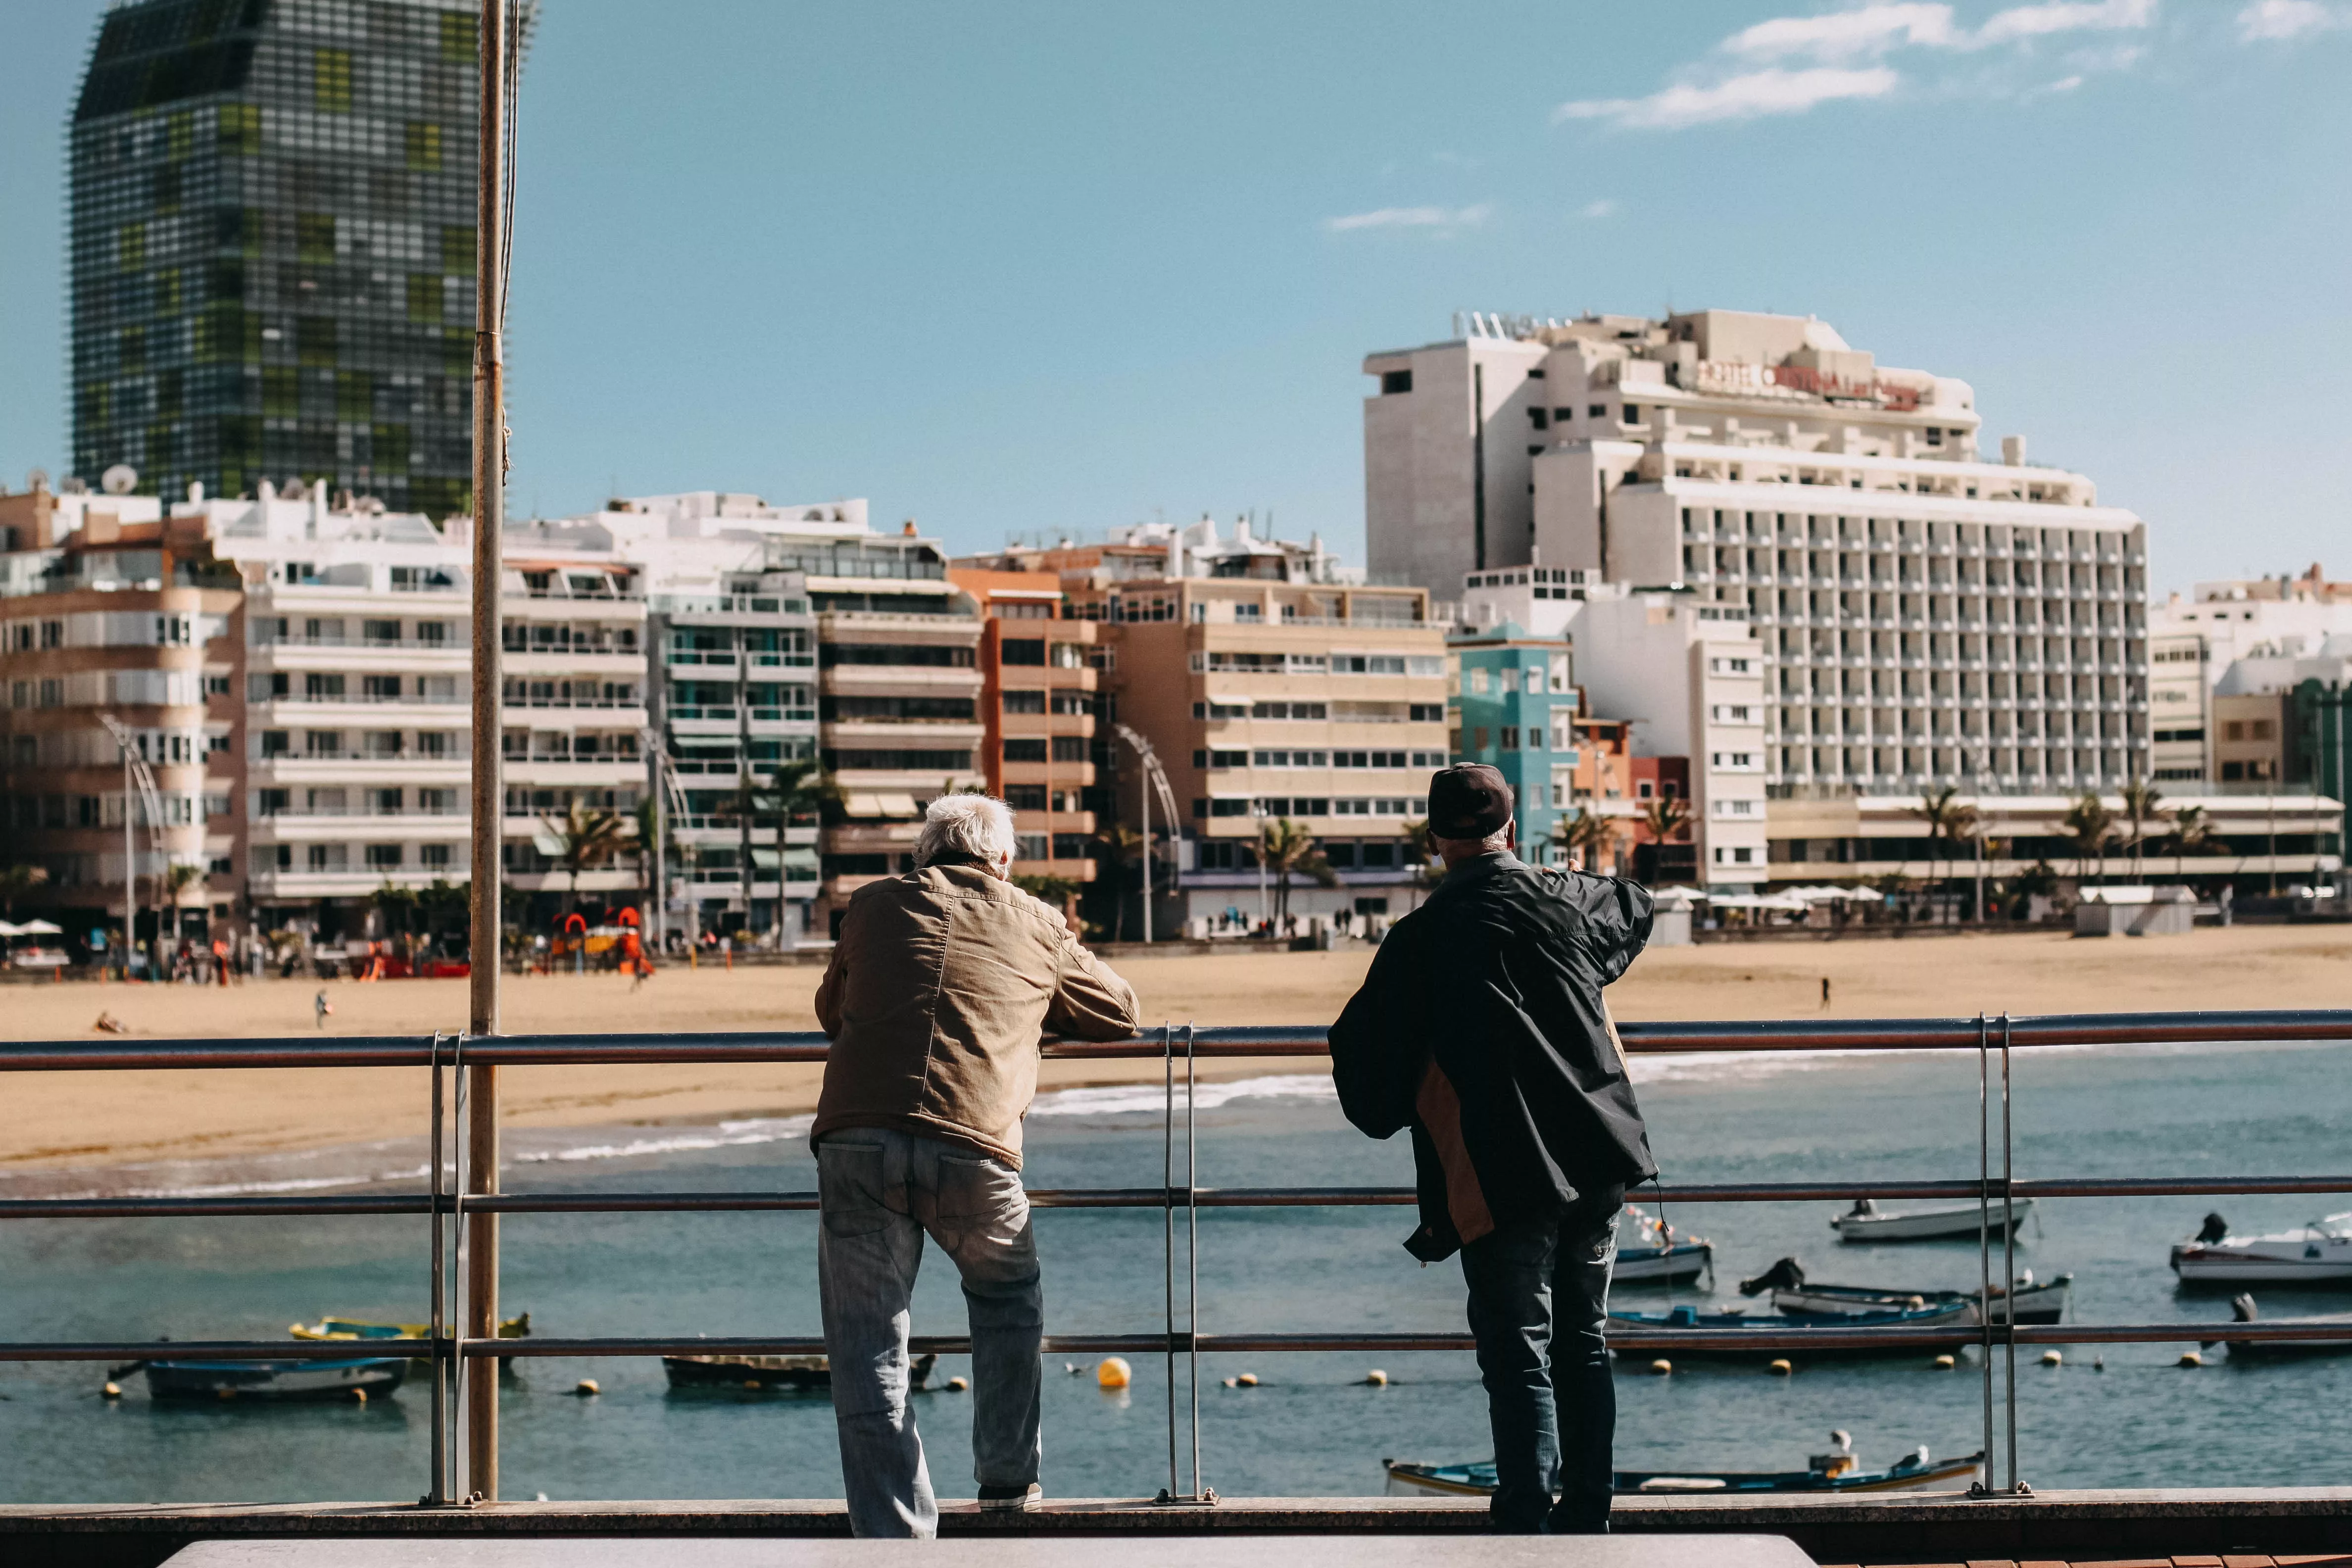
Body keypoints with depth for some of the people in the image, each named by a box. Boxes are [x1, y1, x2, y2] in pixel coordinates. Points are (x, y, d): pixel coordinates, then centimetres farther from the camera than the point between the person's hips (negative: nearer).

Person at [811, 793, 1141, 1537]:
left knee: (867, 1353, 6)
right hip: (974, 1153, 0)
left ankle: (895, 1536, 3)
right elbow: (1119, 1012, 32)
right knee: (1008, 1298, 29)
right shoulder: (1036, 924, 18)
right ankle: (1008, 1477, 31)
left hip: (856, 1143, 0)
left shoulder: (871, 907, 20)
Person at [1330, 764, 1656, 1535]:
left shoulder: (1419, 938, -7)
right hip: (1599, 1161, 5)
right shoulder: (1566, 899, 5)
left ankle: (1527, 1529, -4)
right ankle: (1588, 1516, 21)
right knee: (1584, 1345, 15)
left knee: (1519, 1361, -2)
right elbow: (1633, 908, 30)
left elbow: (1366, 1058, -3)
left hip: (1508, 1182, -4)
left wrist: (1386, 1111, 18)